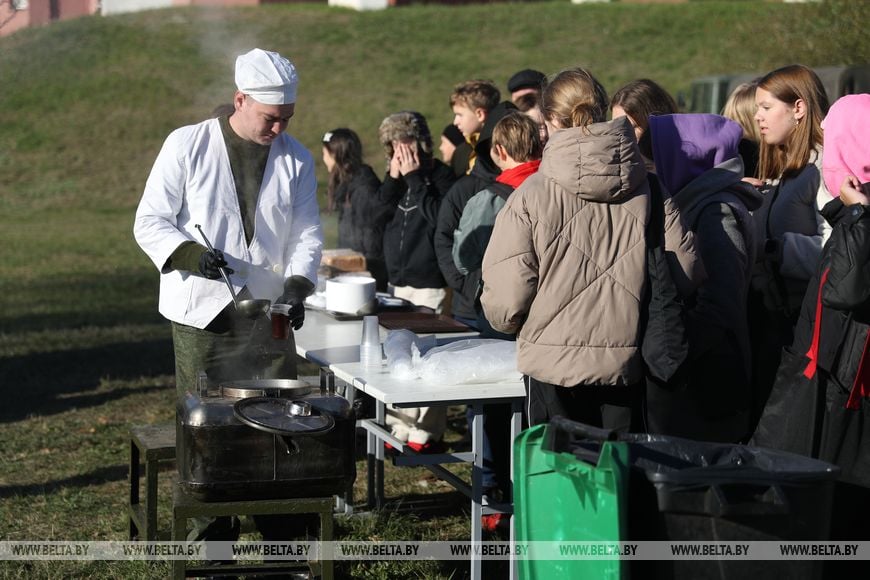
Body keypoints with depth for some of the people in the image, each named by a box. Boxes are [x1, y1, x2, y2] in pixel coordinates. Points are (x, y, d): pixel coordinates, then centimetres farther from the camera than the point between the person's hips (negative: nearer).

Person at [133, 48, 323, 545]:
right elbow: (149, 222, -3)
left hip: (269, 317, 3)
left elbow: (307, 234, 5)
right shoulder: (187, 145, -4)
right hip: (203, 316, -2)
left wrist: (296, 286, -14)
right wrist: (189, 253, -22)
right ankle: (211, 539, 12)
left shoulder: (297, 160, 5)